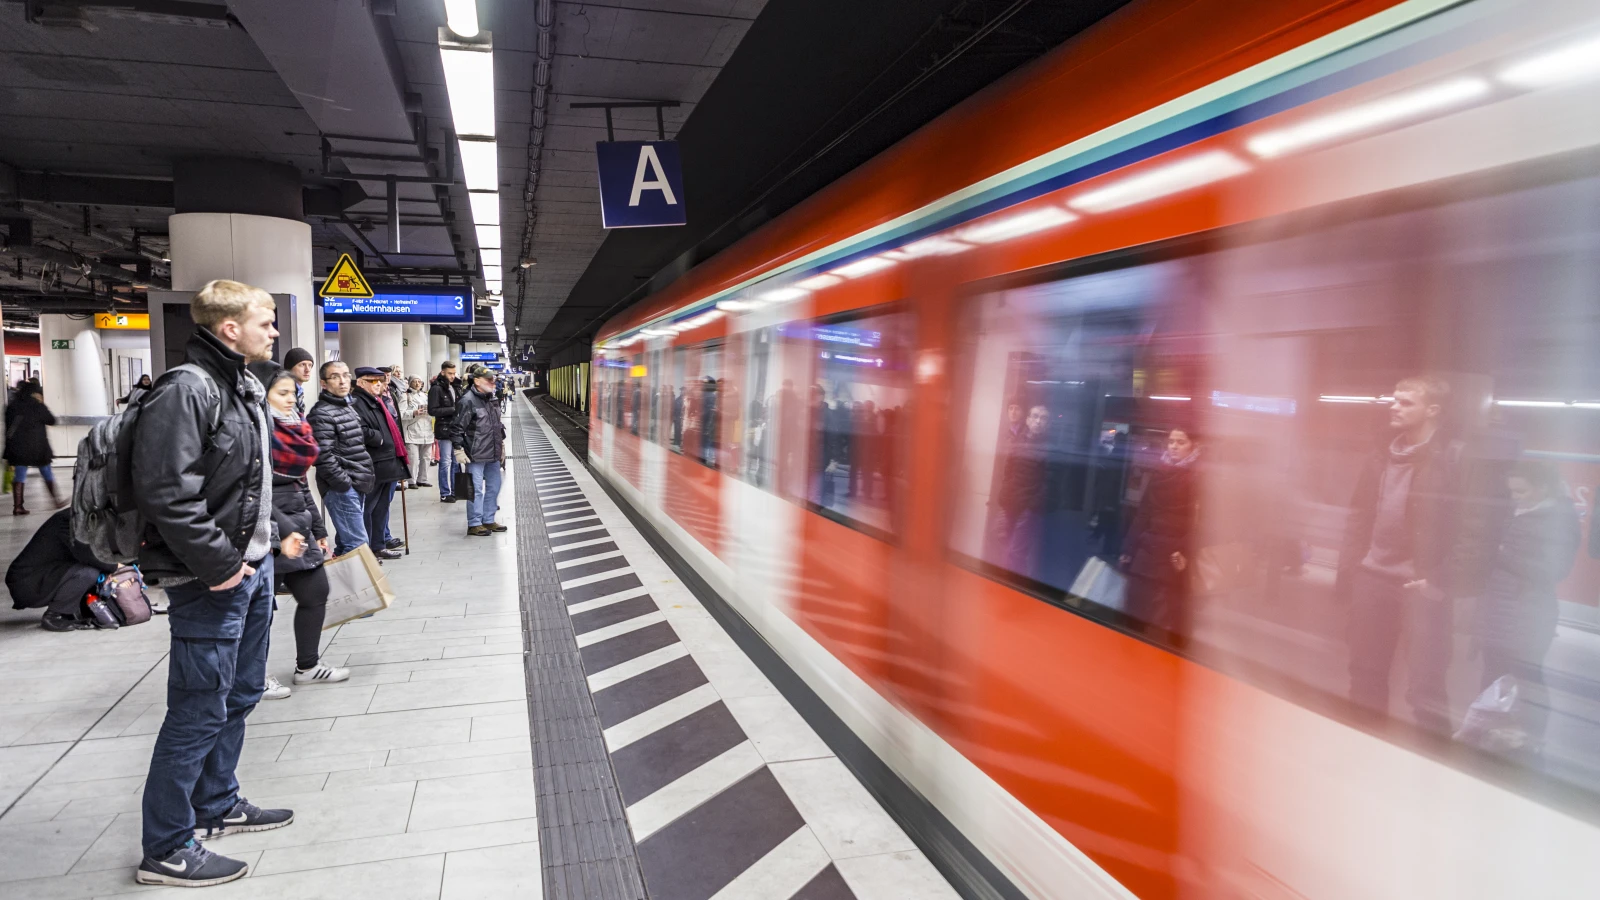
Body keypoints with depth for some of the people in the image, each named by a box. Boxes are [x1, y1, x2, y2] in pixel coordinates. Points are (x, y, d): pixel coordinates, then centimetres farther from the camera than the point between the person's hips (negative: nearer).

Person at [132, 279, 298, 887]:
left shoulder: (244, 387, 13)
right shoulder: (186, 391, -19)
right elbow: (168, 495, -25)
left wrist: (273, 536, 16)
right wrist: (219, 564, -21)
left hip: (252, 568, 10)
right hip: (210, 583, -10)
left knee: (240, 694, 21)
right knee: (200, 712, 0)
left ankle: (217, 806, 38)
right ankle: (166, 849, 16)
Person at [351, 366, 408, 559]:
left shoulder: (379, 402, 19)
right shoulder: (358, 403, -14)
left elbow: (392, 427, 27)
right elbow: (362, 431, -28)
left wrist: (400, 458, 18)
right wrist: (381, 438, -13)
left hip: (388, 463, 10)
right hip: (373, 467, -10)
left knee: (382, 506, 16)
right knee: (367, 508, -3)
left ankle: (379, 545, 26)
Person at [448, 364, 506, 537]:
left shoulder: (491, 399, 12)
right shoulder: (468, 400, -14)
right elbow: (457, 428, -15)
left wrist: (501, 444, 21)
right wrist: (459, 450, -17)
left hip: (493, 453, 8)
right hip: (476, 455, -8)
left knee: (494, 486, 14)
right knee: (476, 489, -3)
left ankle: (488, 520, 25)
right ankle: (474, 524, 7)